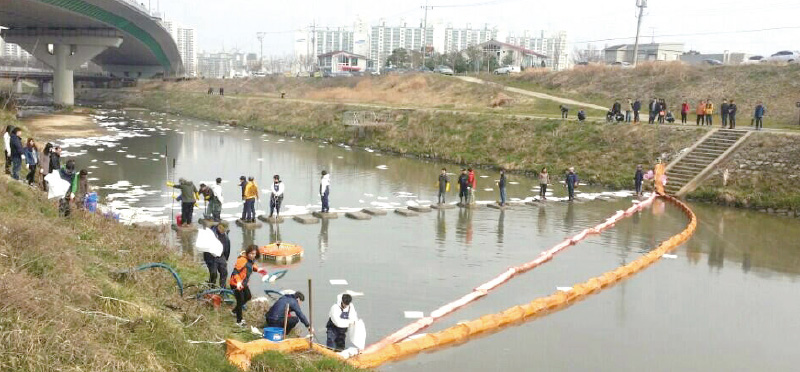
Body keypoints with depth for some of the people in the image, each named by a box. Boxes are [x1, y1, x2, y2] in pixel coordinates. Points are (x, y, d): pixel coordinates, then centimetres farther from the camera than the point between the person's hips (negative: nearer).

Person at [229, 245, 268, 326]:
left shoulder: (251, 260, -1)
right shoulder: (242, 259, -28)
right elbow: (235, 271, -30)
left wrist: (257, 269, 3)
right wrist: (238, 282, -42)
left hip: (244, 283, 10)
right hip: (236, 284, -10)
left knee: (248, 297, 23)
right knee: (240, 300, -4)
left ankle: (235, 311, 42)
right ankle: (239, 321, 11)